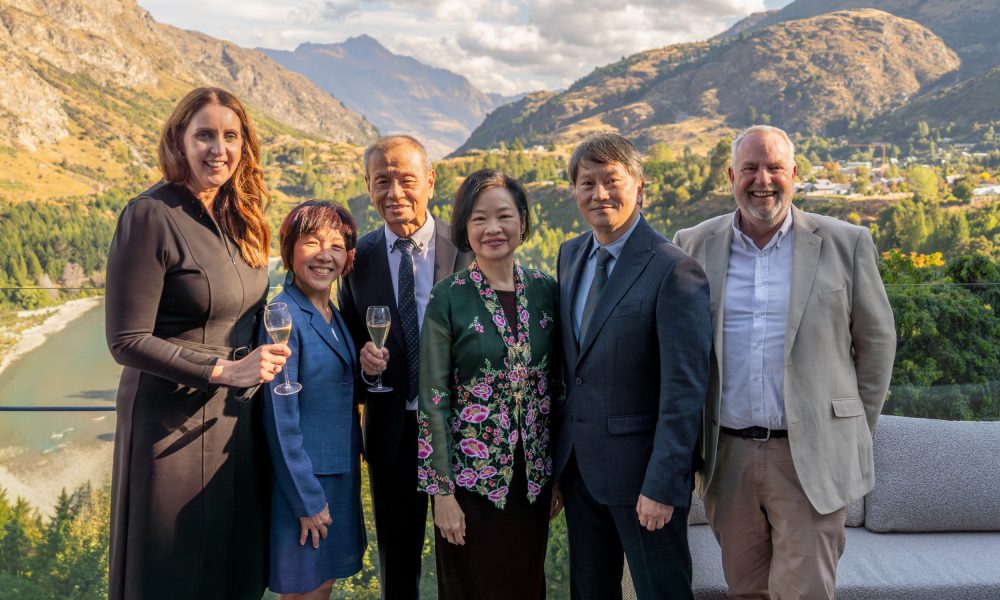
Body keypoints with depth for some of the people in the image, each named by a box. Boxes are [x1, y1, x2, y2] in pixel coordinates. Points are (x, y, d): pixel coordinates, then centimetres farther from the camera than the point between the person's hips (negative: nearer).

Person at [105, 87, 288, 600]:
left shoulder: (236, 214, 6)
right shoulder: (150, 216, -16)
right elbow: (127, 340, -18)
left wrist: (265, 356, 0)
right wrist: (223, 370, -21)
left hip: (236, 414, 7)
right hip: (173, 419, -7)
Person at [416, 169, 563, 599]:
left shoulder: (545, 291, 2)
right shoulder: (448, 299, -9)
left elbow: (557, 386, 7)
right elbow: (433, 399, -8)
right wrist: (442, 490, -9)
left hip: (533, 478, 3)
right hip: (471, 478, -3)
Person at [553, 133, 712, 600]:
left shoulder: (674, 270, -16)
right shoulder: (571, 254, 7)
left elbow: (685, 390, -18)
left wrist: (663, 486, -19)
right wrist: (559, 451, 12)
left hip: (640, 467, -6)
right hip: (578, 463, 7)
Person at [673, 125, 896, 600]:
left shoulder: (846, 244, -1)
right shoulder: (694, 245, 4)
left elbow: (876, 341, 7)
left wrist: (856, 433, 8)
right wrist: (690, 445, 10)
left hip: (811, 458, -2)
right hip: (726, 458, 2)